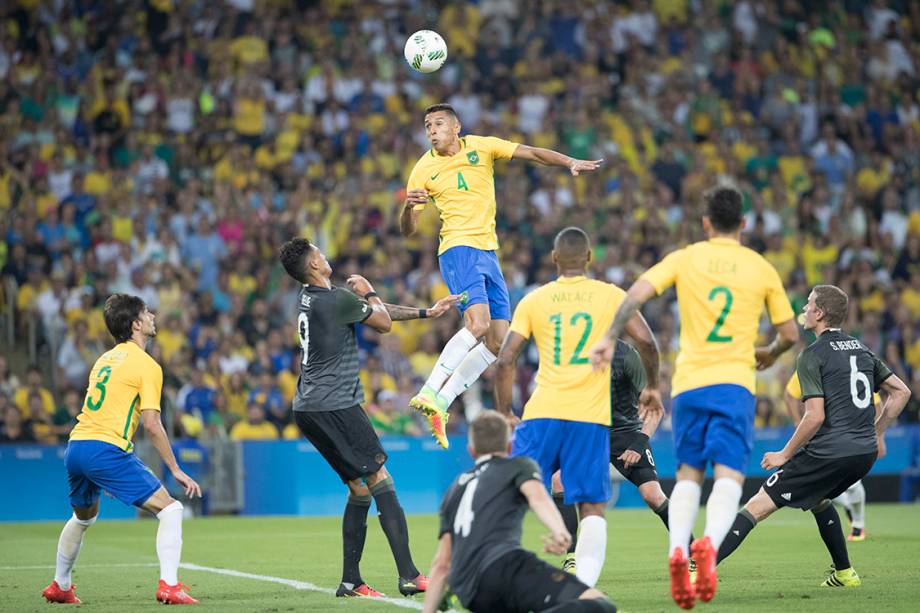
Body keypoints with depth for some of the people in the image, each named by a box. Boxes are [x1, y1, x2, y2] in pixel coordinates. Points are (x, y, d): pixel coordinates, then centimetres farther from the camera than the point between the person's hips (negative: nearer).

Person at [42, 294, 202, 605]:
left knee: (83, 517, 32)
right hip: (106, 449, -8)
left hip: (75, 447, 8)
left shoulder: (105, 358, 20)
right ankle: (169, 586, -17)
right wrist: (176, 471, -5)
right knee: (170, 509, -5)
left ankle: (59, 586, 41)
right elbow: (152, 424, -11)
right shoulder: (147, 365, -4)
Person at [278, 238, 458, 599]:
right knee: (381, 481, -8)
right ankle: (409, 576, -13)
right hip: (334, 405, -9)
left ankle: (351, 582, 9)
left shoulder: (309, 298, 16)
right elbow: (384, 321, 1)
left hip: (308, 408, 9)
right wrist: (368, 292, 19)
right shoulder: (336, 300, -13)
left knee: (359, 489, 12)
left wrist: (426, 313, 26)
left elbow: (377, 312, 23)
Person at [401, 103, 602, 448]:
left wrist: (572, 163, -7)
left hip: (488, 252, 5)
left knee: (498, 341, -1)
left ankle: (441, 403, 2)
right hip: (458, 249, -5)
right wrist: (410, 206, -23)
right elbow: (407, 230, -1)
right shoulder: (424, 169, -1)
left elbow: (532, 154, 7)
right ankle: (429, 393, -28)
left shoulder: (481, 147, 5)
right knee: (478, 322, -28)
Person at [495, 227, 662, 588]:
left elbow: (505, 360, 2)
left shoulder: (533, 300, 8)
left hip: (542, 415, 1)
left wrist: (504, 414, 11)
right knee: (592, 507, 3)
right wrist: (652, 388, 13)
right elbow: (646, 341, -3)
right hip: (591, 418, -1)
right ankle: (584, 588, -13)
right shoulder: (610, 295, 6)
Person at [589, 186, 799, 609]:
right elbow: (790, 333, 12)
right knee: (728, 476, -8)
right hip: (734, 383, -1)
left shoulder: (685, 258, 6)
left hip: (688, 383, 1)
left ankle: (677, 548, -11)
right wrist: (769, 354, 31)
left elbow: (637, 293, -8)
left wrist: (610, 338, -5)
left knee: (688, 474, 12)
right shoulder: (761, 268, 7)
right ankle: (709, 544, -36)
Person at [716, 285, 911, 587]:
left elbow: (815, 416, -16)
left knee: (758, 505, -7)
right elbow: (901, 392, 19)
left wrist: (784, 454, -6)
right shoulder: (861, 349, 15)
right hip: (865, 453, 8)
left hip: (828, 453, -8)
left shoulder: (812, 355, -8)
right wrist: (876, 434, 23)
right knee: (818, 498, 36)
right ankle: (844, 573, 33)